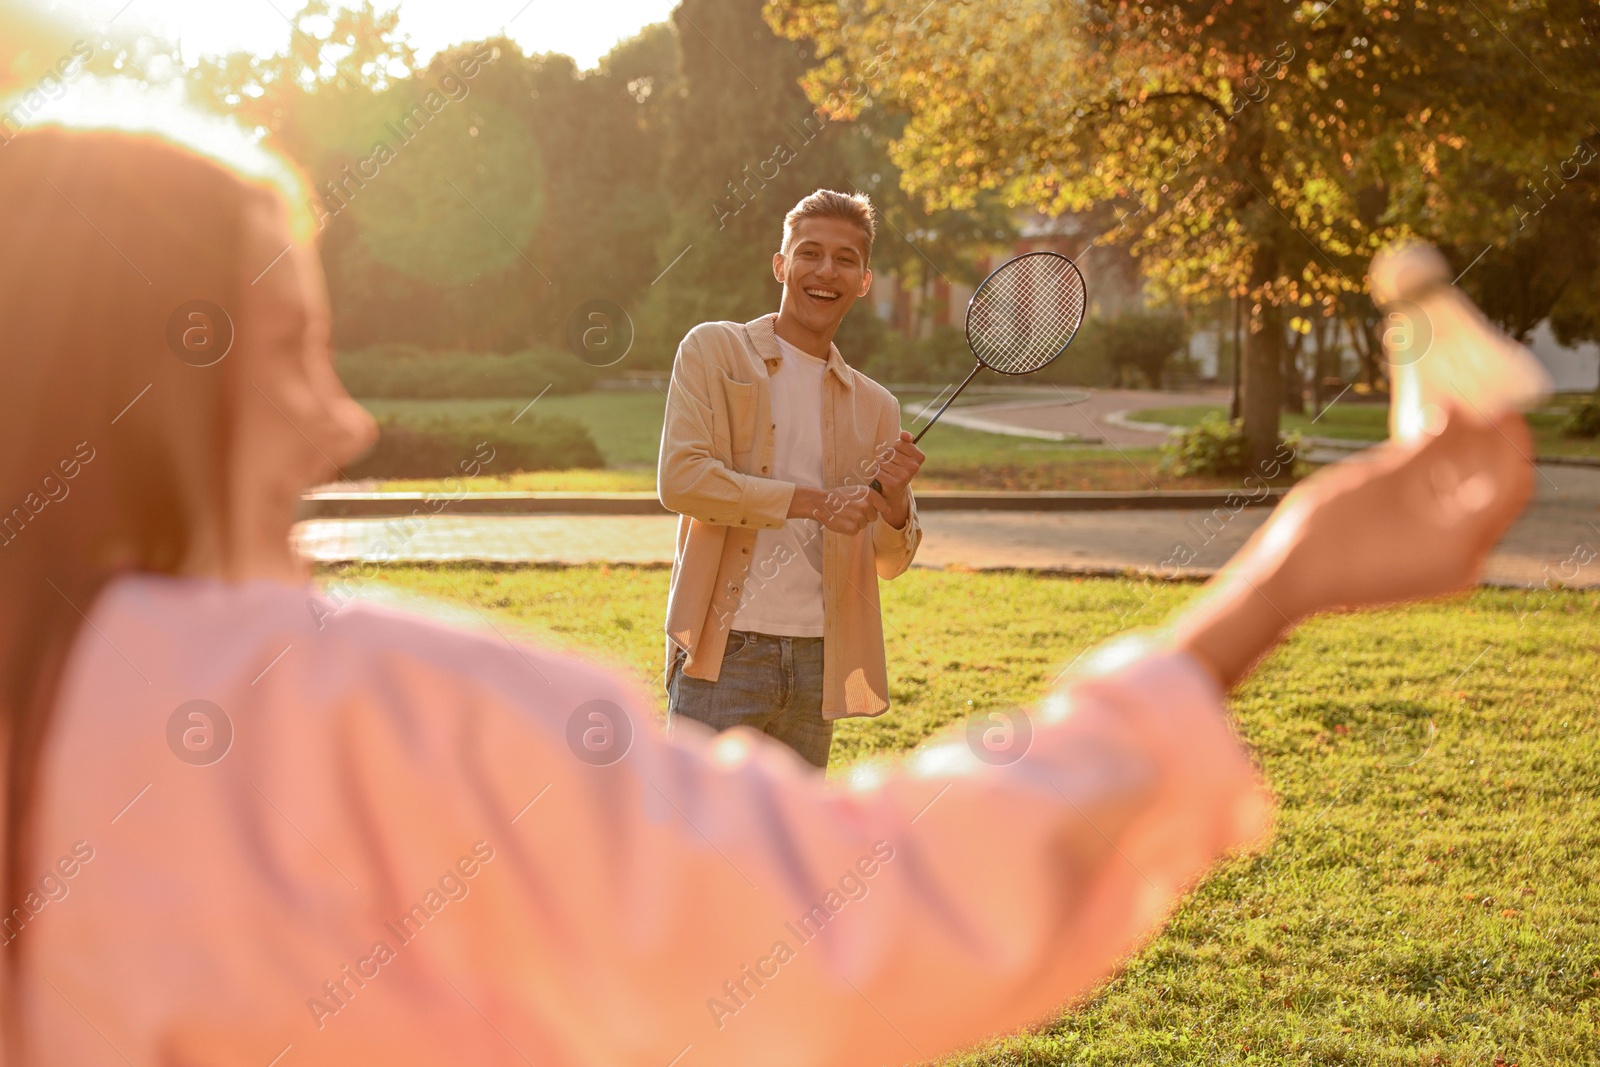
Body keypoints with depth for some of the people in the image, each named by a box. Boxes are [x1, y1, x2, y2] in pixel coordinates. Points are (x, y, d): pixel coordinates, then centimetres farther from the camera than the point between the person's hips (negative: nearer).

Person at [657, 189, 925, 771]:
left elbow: (890, 561, 16)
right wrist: (814, 501, -15)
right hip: (724, 655, -4)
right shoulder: (713, 351, 3)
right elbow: (679, 479, -11)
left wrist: (894, 500, -7)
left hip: (819, 664, 5)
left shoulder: (876, 406, 14)